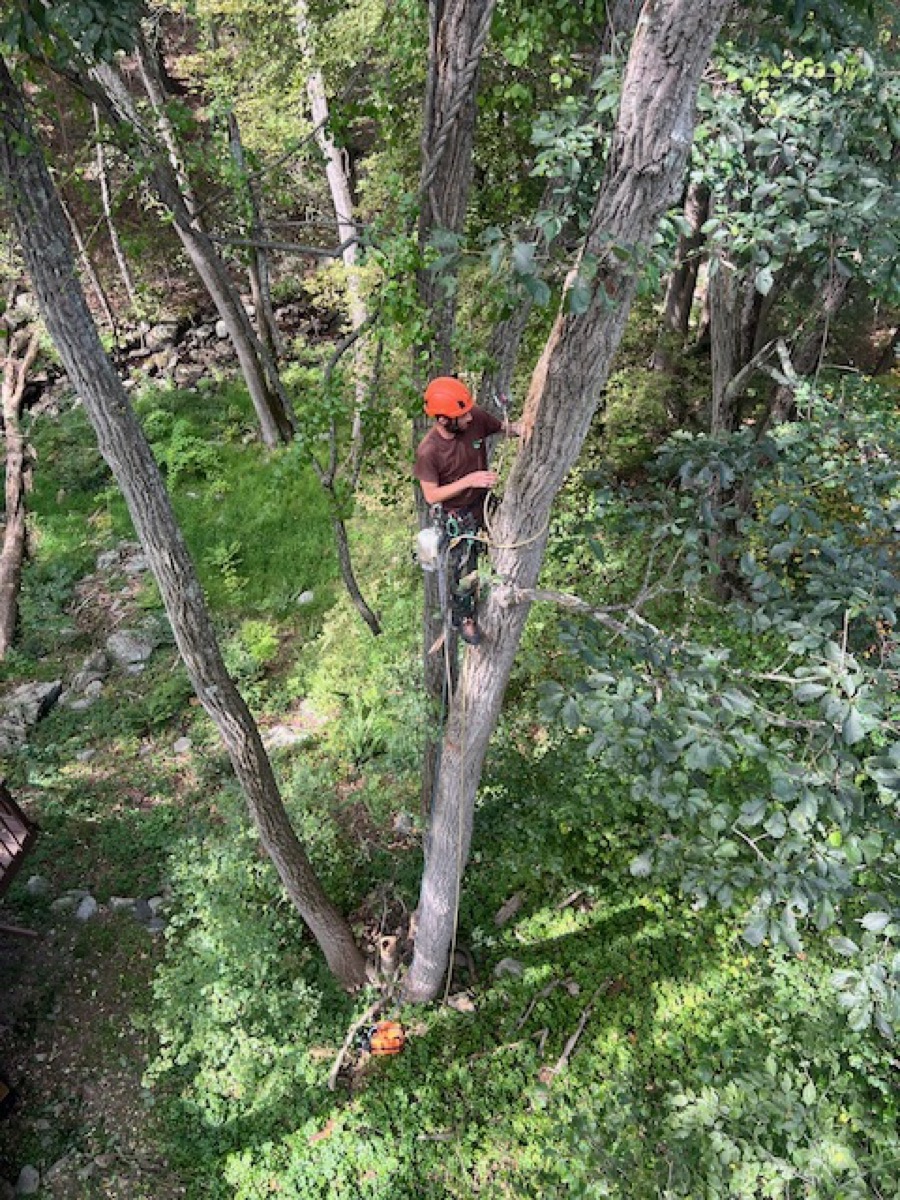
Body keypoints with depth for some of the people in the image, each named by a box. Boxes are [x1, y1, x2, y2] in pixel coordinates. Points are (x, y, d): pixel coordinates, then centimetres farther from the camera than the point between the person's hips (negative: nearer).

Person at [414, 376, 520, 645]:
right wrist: (469, 480, -30)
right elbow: (431, 496, -21)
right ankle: (463, 618, 36)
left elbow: (505, 427, -2)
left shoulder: (476, 417, -19)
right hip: (458, 517, -4)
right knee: (463, 572, 8)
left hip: (485, 502, 5)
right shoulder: (428, 451, -29)